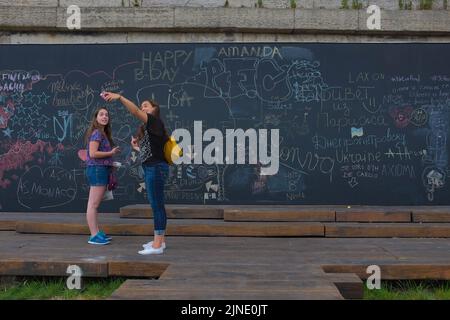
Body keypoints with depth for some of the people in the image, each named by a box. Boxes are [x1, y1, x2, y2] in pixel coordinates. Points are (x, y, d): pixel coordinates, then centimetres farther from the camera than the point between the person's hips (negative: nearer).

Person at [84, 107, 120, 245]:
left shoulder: (103, 133, 18)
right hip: (97, 169, -10)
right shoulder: (97, 133, -9)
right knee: (93, 204, -7)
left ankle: (97, 232, 19)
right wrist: (111, 153, -11)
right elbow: (93, 153, -18)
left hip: (101, 170, 10)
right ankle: (94, 236, -5)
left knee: (94, 204, 13)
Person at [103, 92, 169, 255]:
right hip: (151, 168, 10)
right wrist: (138, 146, 11)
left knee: (157, 205, -9)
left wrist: (119, 97, -27)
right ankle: (160, 240, 22)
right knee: (157, 205, 13)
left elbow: (135, 112, -21)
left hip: (156, 168, -10)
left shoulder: (155, 121, -7)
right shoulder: (147, 128, 19)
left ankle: (157, 246, -8)